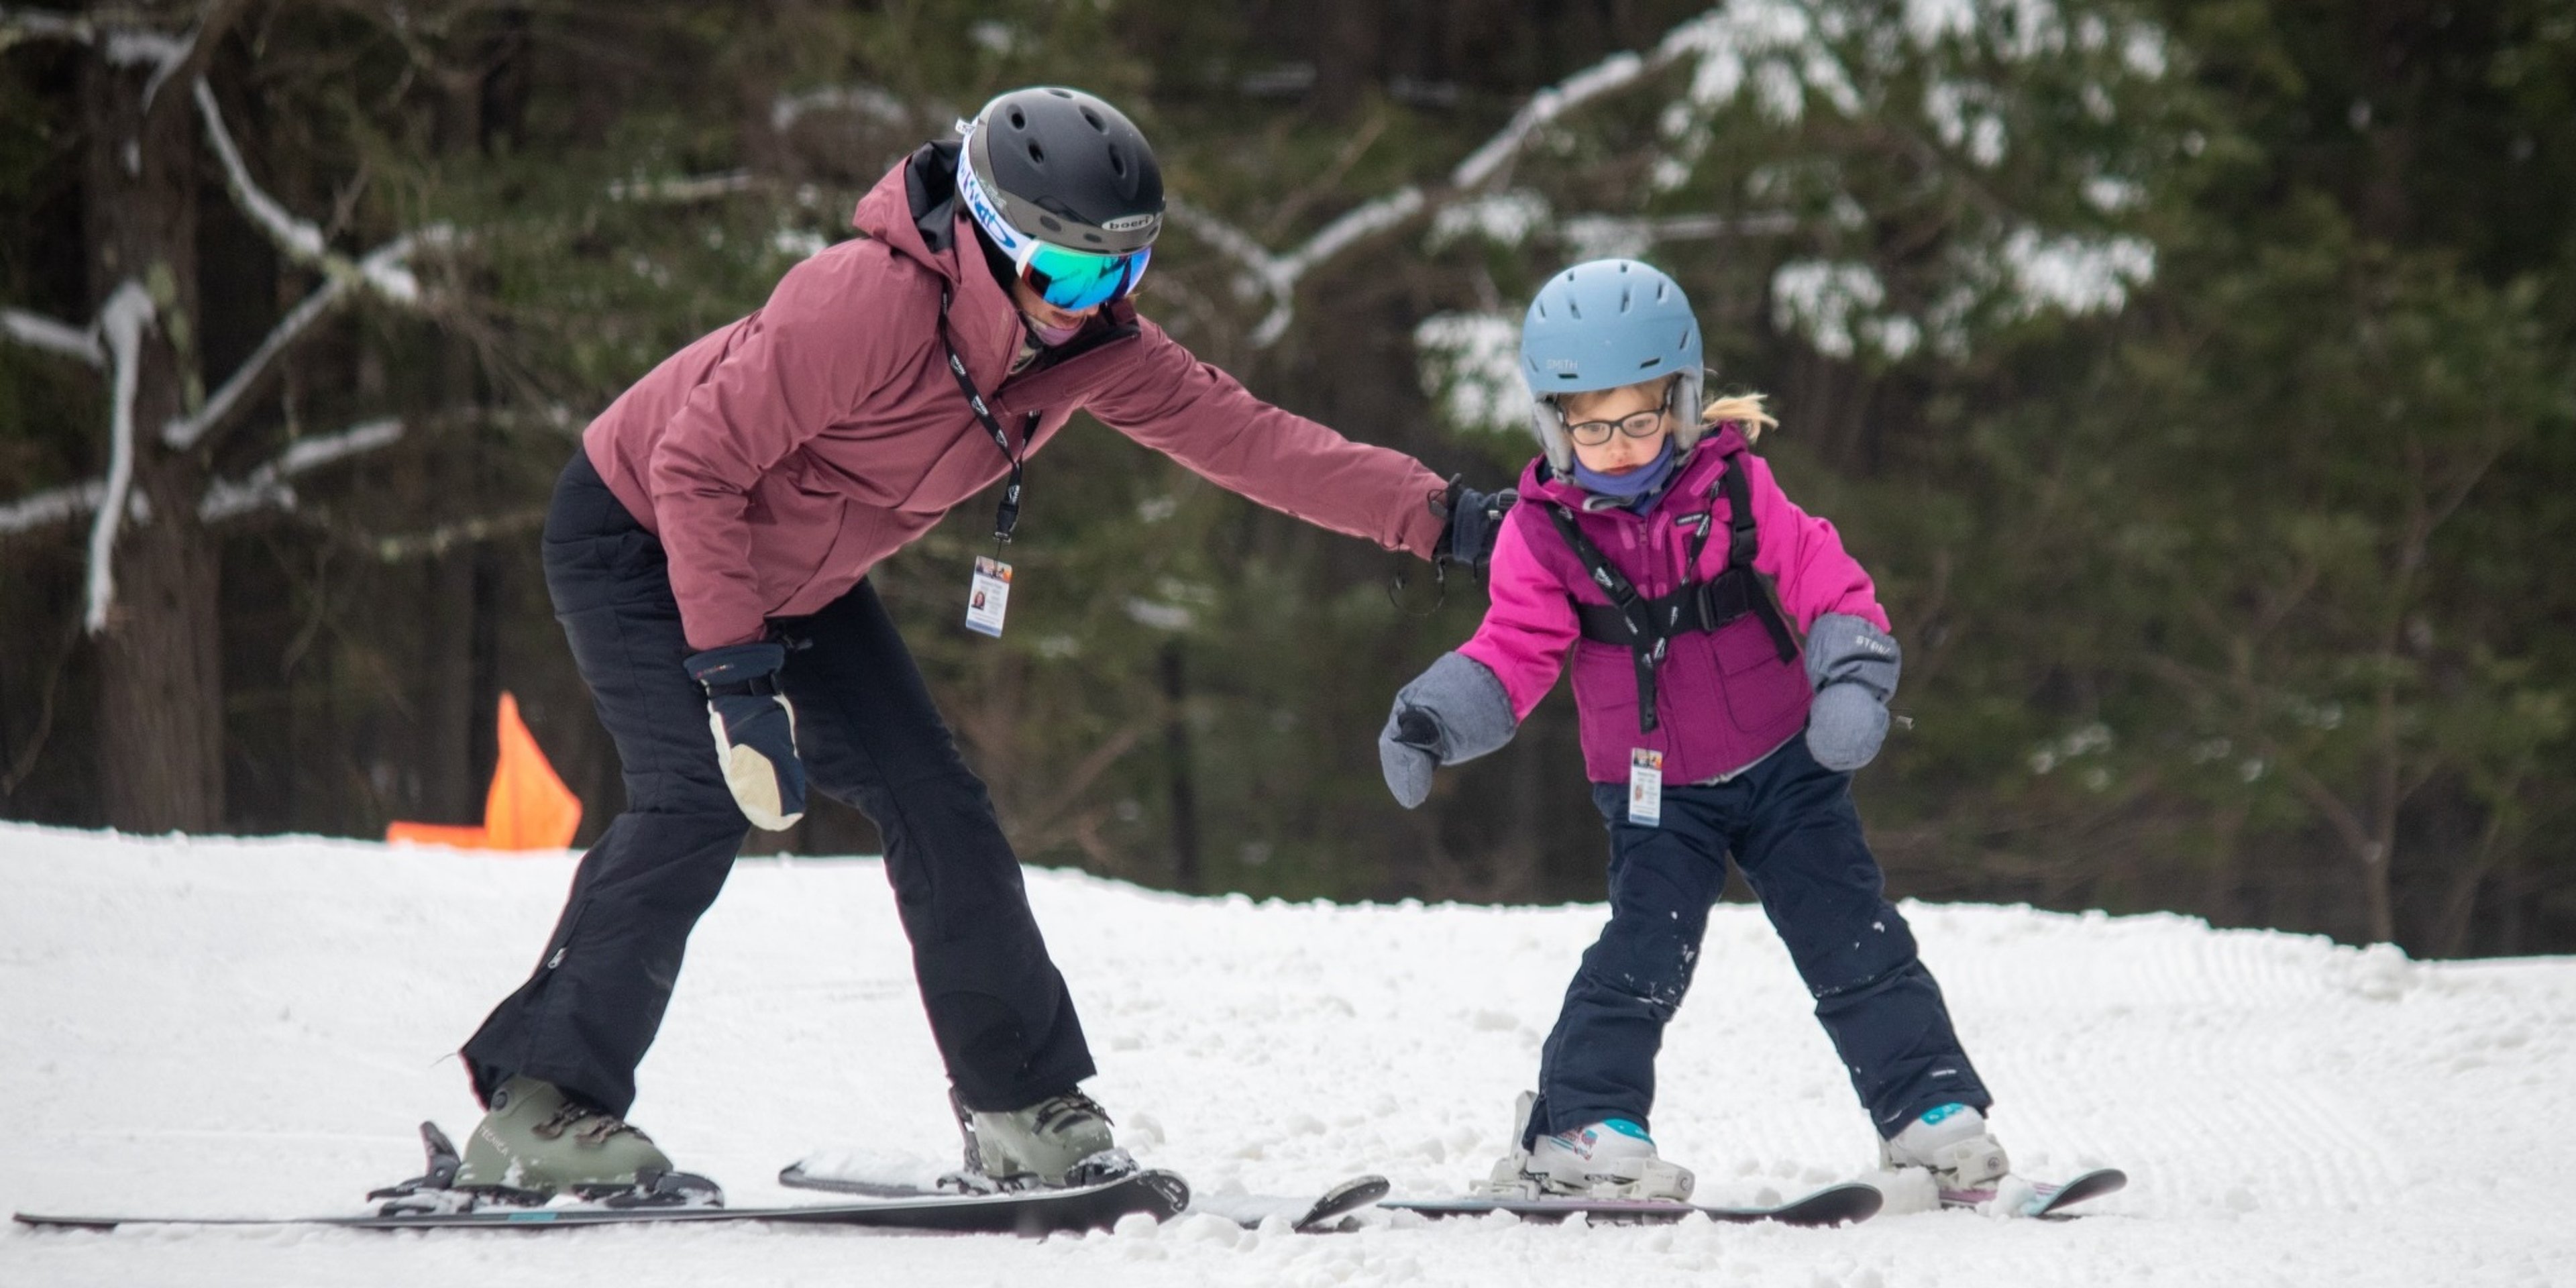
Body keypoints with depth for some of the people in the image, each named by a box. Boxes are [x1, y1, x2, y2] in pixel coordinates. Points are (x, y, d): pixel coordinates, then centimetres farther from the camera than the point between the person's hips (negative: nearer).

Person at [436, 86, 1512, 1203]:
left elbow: (1243, 434, -10)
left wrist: (1436, 517, -18)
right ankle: (538, 1110, -21)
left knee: (933, 806, -1)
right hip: (638, 535, -7)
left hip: (793, 575, 7)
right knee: (702, 798, -24)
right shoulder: (866, 304, -35)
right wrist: (734, 671, -31)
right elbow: (696, 464, -30)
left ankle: (1021, 1111, 7)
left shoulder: (1091, 349, -13)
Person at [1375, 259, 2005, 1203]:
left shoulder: (1737, 492, -9)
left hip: (1785, 763, 1)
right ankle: (1580, 1128, -6)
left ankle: (1931, 1108, 6)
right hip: (1657, 793, -1)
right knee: (1647, 948, -16)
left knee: (1852, 937, -2)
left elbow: (1824, 584, -8)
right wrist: (1436, 718, -26)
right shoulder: (1543, 533, -8)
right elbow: (1514, 652, -10)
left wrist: (1854, 678, -24)